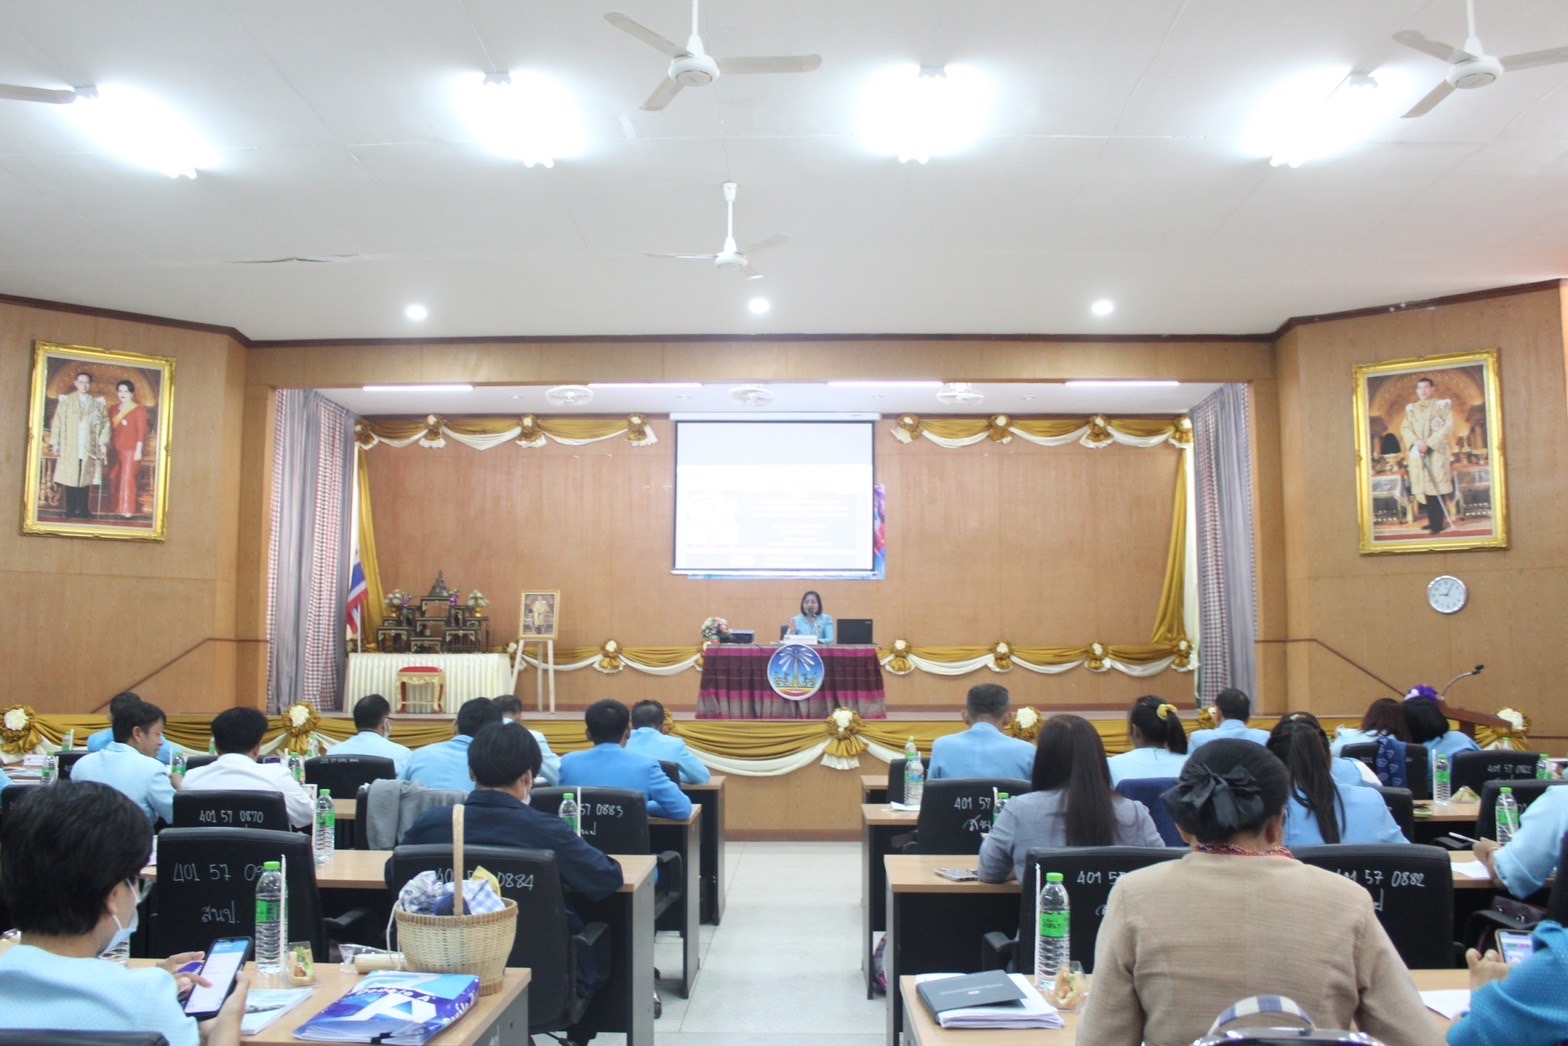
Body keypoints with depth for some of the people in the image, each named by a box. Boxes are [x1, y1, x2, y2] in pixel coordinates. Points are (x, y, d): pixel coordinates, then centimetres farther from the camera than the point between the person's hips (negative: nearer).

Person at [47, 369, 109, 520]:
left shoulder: (98, 403, 8)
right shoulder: (65, 400, 6)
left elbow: (105, 424, 6)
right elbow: (57, 422, 4)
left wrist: (103, 442, -4)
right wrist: (55, 443, -2)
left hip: (89, 449, 0)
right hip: (69, 448, 0)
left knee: (85, 479, 2)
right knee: (70, 479, 0)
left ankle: (83, 510, 7)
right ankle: (70, 510, 5)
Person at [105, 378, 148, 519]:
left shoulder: (139, 409, -4)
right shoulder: (113, 409, 14)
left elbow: (141, 432, -8)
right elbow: (111, 430, 15)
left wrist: (138, 450, -13)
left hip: (130, 450, -7)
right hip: (116, 450, 7)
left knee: (127, 479, -7)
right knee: (114, 479, 9)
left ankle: (127, 511, -6)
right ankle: (116, 510, 18)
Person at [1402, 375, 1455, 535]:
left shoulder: (1443, 405, 2)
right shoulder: (1411, 408, 13)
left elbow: (1448, 427, -7)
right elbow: (1405, 428, 7)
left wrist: (1429, 443, -16)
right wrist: (1416, 441, -13)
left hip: (1438, 452, -4)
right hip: (1418, 454, 4)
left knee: (1437, 487, -9)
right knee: (1424, 488, 3)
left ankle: (1439, 522, -7)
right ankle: (1433, 521, 11)